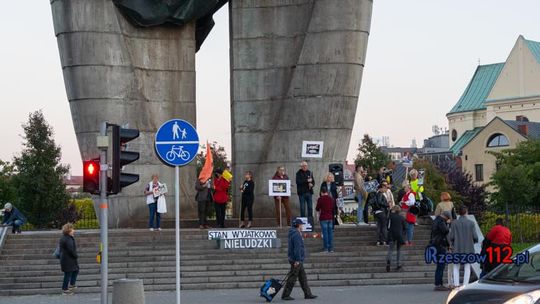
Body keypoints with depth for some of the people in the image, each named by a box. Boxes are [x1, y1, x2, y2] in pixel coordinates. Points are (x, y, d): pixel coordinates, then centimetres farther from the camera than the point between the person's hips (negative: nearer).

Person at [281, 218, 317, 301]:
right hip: (296, 260, -11)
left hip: (298, 260, 11)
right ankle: (285, 295, -3)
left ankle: (307, 294, 16)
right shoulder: (296, 235, -17)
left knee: (303, 278, 12)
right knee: (292, 278, -6)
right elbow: (297, 248, -22)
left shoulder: (293, 234, 16)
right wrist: (297, 260, -25)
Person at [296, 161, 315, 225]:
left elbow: (313, 181, 13)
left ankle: (310, 221, 9)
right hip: (302, 193, -4)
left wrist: (312, 184, -10)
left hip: (309, 192, 4)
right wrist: (307, 180, -21)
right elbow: (298, 181, -17)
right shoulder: (298, 173, -3)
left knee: (310, 207, 3)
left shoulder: (310, 173, 11)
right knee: (302, 208, 0)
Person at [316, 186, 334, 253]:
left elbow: (317, 209, -4)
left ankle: (326, 248, 0)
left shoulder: (320, 199, -11)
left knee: (325, 233, -1)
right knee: (330, 232, 7)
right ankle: (331, 248, 8)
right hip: (330, 218, 4)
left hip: (323, 218, -4)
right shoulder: (331, 199, 5)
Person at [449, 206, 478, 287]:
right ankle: (465, 285, 2)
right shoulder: (471, 223, -6)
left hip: (457, 249, 0)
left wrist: (452, 244, 13)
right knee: (467, 267, 9)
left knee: (456, 267, 13)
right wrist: (473, 241, 15)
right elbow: (475, 237, -7)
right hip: (468, 249, 0)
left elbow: (451, 237, -7)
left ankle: (456, 284, 3)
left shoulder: (454, 223, -6)